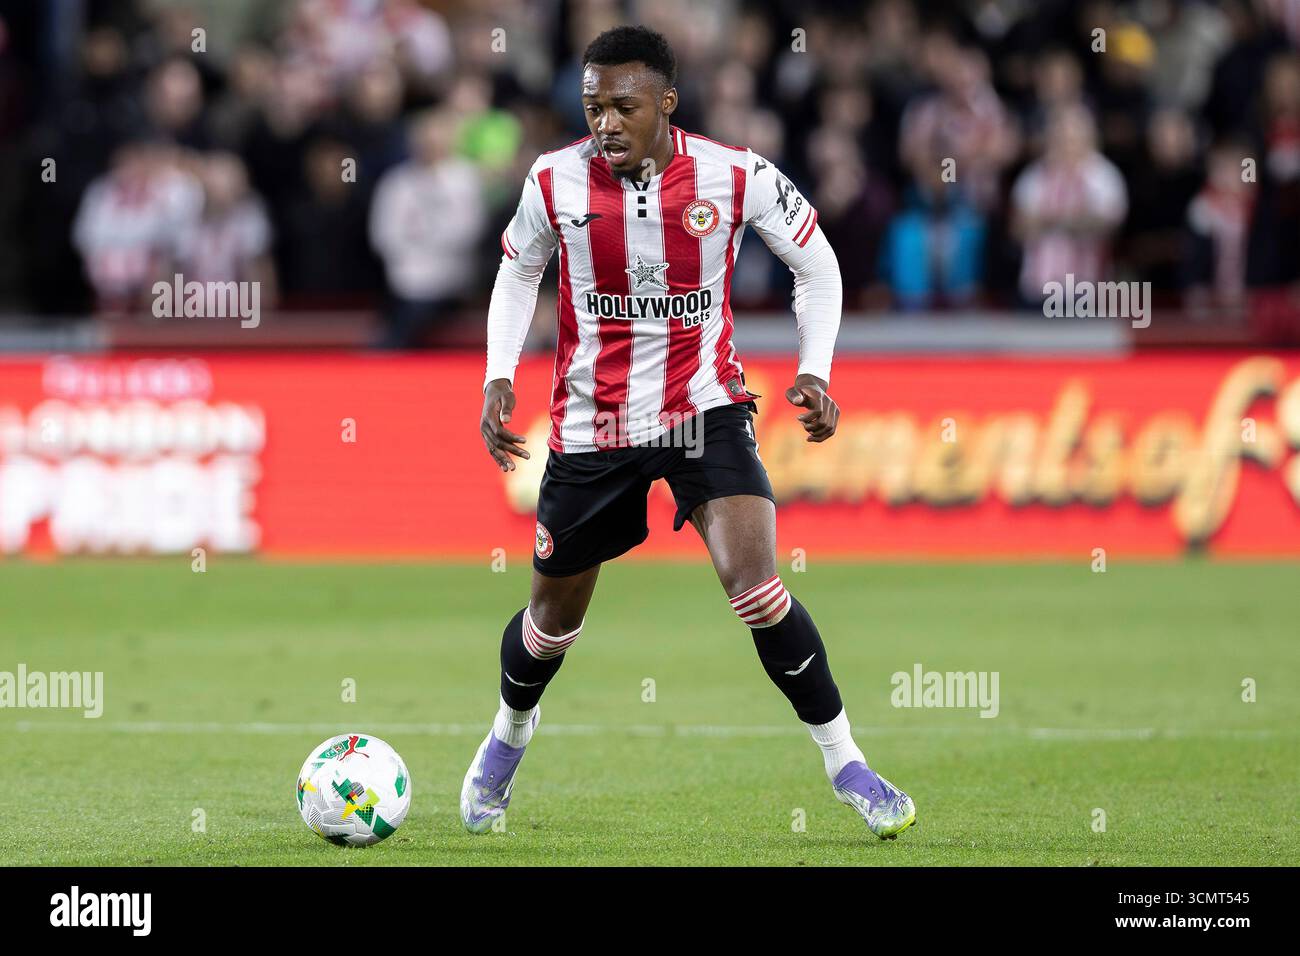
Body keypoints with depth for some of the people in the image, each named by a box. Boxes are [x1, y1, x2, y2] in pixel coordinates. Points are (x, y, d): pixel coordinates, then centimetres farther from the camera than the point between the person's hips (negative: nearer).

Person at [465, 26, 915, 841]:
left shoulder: (735, 176, -14)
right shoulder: (556, 182, -10)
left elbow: (816, 264, 2)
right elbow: (518, 274, 10)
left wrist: (815, 371, -10)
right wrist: (499, 377, -2)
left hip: (705, 410, -2)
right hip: (592, 427, 2)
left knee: (756, 583, -21)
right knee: (554, 619, 13)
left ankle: (845, 763, -6)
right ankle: (510, 732, 46)